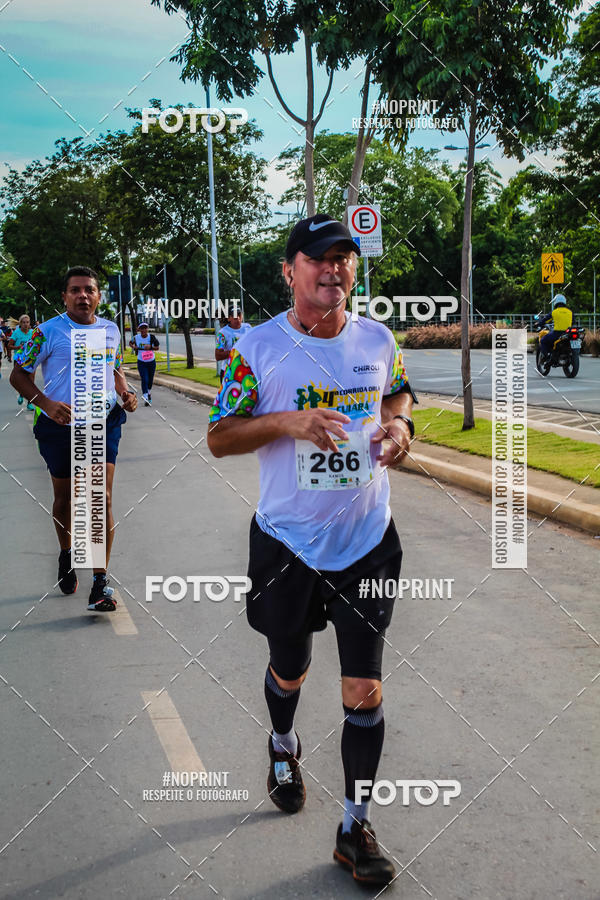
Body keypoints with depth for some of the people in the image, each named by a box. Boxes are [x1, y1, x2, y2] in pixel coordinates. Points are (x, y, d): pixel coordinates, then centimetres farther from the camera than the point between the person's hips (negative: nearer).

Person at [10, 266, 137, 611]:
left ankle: (101, 581, -6)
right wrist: (47, 404, -19)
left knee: (102, 497, -10)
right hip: (61, 426, -1)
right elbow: (19, 375, -3)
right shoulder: (49, 331, -6)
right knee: (64, 497, 14)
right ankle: (66, 555, 42)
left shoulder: (111, 330, 6)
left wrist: (125, 392, 1)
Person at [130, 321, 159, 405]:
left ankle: (148, 393, 44)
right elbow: (130, 343, 14)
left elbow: (157, 347, -4)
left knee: (150, 379, 15)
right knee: (144, 380, -14)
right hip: (141, 362, -1)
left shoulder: (151, 337, -10)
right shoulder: (136, 338, -6)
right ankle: (146, 398, -13)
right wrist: (133, 347, -7)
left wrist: (150, 347, -22)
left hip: (151, 362, 1)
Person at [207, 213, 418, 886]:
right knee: (289, 671, 19)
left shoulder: (377, 338, 0)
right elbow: (219, 438, -7)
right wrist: (287, 421, -24)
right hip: (288, 543, -1)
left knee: (365, 690, 1)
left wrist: (399, 425, -7)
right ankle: (283, 748, 53)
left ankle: (356, 829, 17)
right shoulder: (258, 346, -9)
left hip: (367, 540, 2)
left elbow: (398, 395, 17)